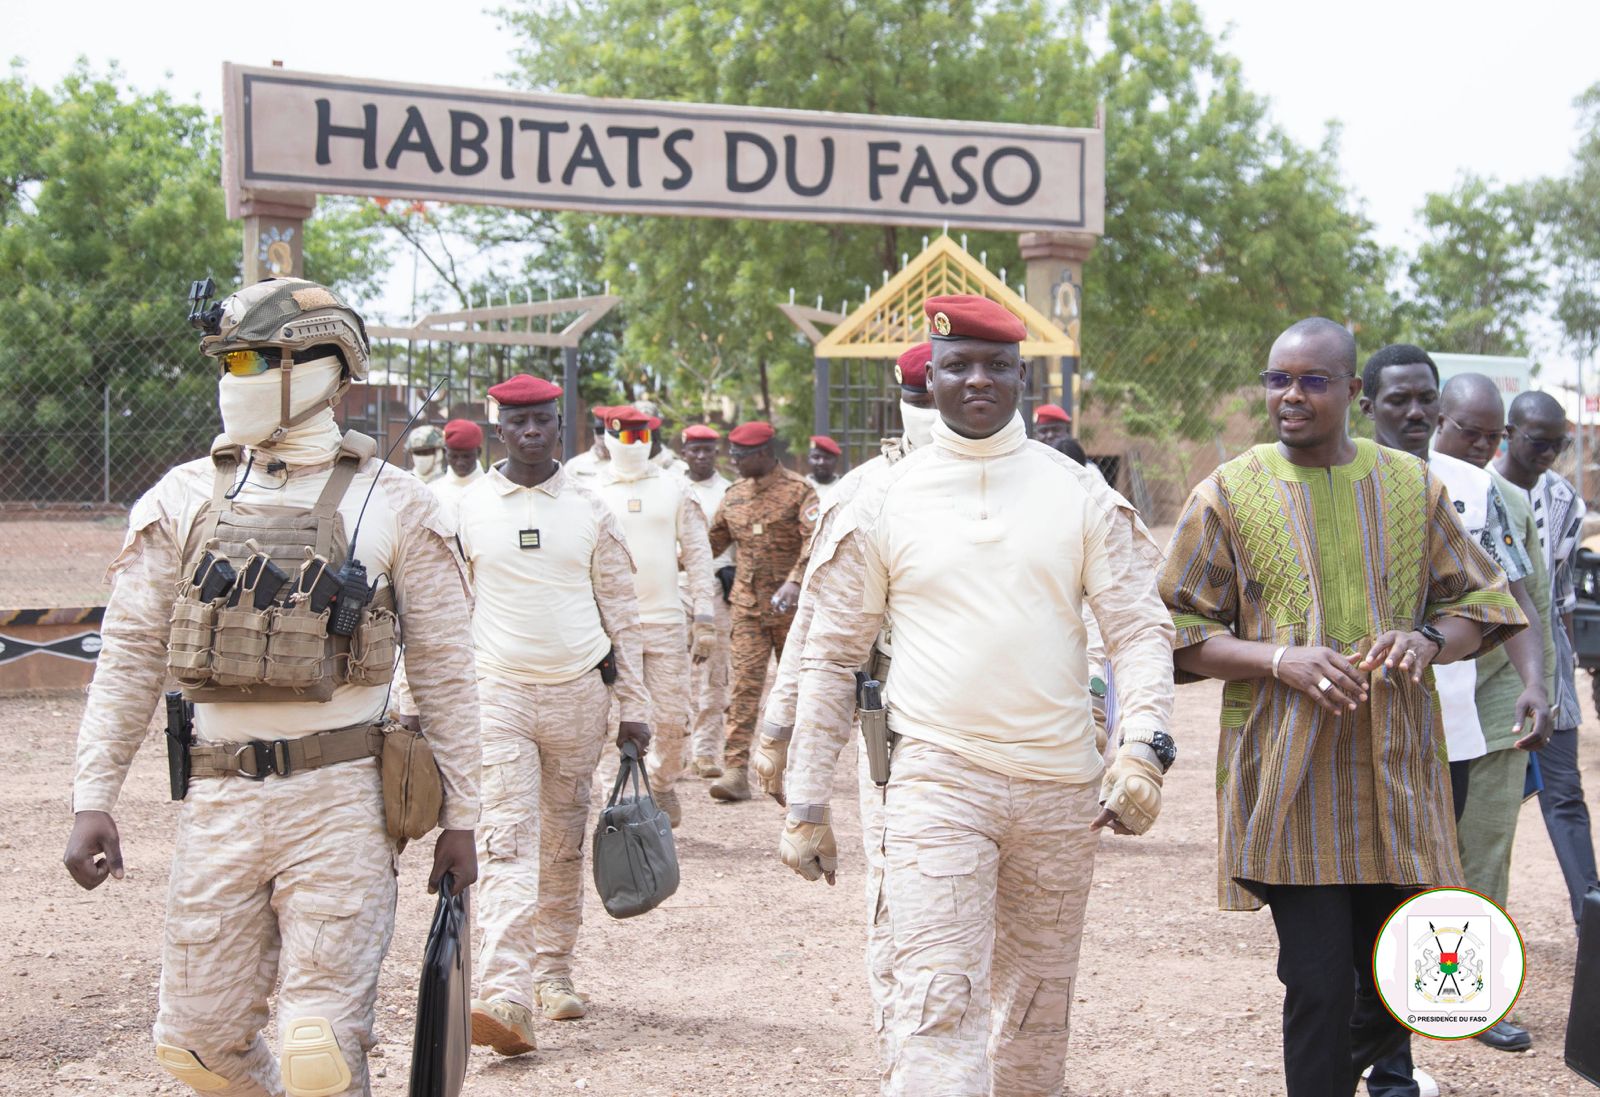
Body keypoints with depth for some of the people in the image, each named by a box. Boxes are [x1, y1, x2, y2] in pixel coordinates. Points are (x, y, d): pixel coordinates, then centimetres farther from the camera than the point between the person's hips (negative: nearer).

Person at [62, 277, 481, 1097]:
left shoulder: (393, 507, 0)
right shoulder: (184, 500, 7)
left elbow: (443, 670, 2)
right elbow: (129, 656, 8)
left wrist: (460, 816, 1)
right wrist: (92, 799, 1)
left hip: (340, 803, -3)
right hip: (219, 799, 3)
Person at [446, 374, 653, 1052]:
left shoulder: (590, 510, 6)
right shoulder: (465, 509, 3)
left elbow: (621, 612, 10)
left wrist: (634, 707, 6)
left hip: (579, 693, 2)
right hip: (498, 692, -2)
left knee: (564, 845, 10)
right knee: (507, 842, -13)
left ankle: (553, 975, 23)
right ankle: (506, 994, -22)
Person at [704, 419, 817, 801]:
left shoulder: (799, 492, -7)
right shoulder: (734, 496, 10)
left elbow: (814, 541, -20)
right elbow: (712, 541, 19)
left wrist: (794, 582, -34)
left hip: (791, 608, -3)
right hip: (747, 606, 3)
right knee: (745, 684, -8)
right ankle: (736, 770, -13)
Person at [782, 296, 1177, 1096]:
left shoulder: (1081, 496, 6)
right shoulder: (884, 501, 4)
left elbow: (1140, 628, 2)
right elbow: (831, 656, 6)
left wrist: (1142, 746, -16)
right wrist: (806, 806, 2)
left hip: (1060, 789, 2)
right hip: (935, 782, -2)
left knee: (1037, 1014, 11)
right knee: (939, 1004, -13)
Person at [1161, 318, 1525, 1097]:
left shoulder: (1413, 486, 9)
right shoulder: (1228, 494, 2)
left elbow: (1479, 606, 14)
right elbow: (1179, 634, 1)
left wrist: (1429, 640, -10)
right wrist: (1279, 659, -16)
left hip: (1396, 776, 3)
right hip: (1287, 778, -3)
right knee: (1319, 986, -8)